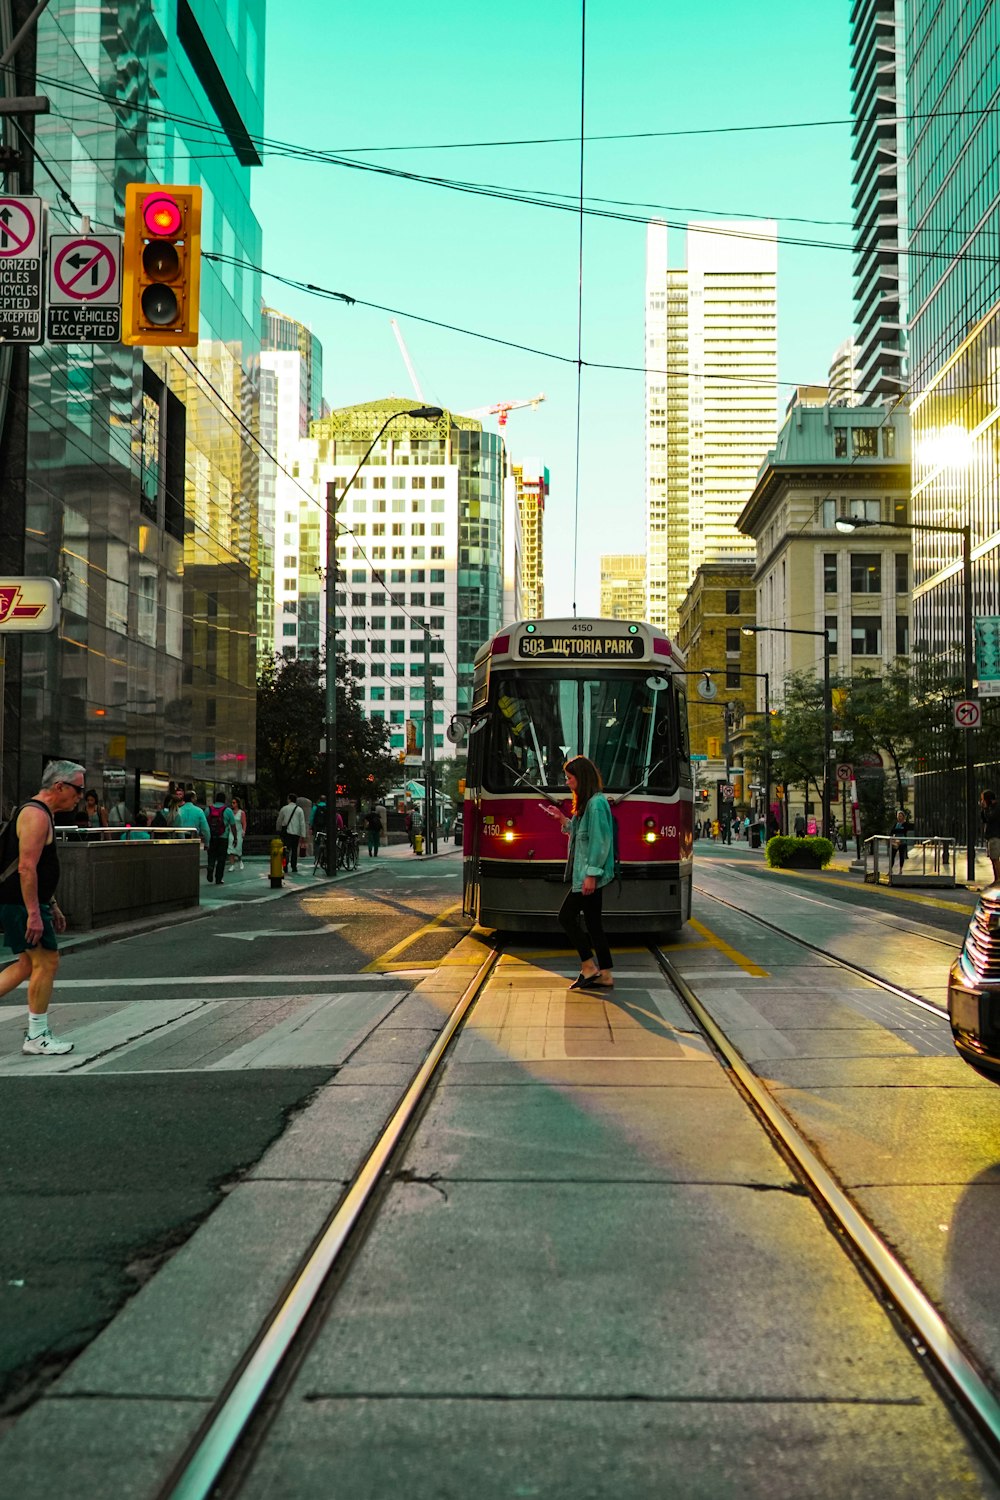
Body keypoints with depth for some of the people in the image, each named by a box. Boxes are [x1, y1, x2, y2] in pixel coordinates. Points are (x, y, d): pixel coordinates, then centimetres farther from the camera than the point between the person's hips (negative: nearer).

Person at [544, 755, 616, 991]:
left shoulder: (597, 803, -15)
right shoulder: (587, 803, 17)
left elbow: (599, 841, -20)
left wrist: (591, 874, -22)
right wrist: (563, 819, 13)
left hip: (589, 874, -10)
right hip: (586, 874, 10)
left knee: (566, 917, -6)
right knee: (593, 922, 9)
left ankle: (589, 966, -1)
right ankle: (605, 975, 11)